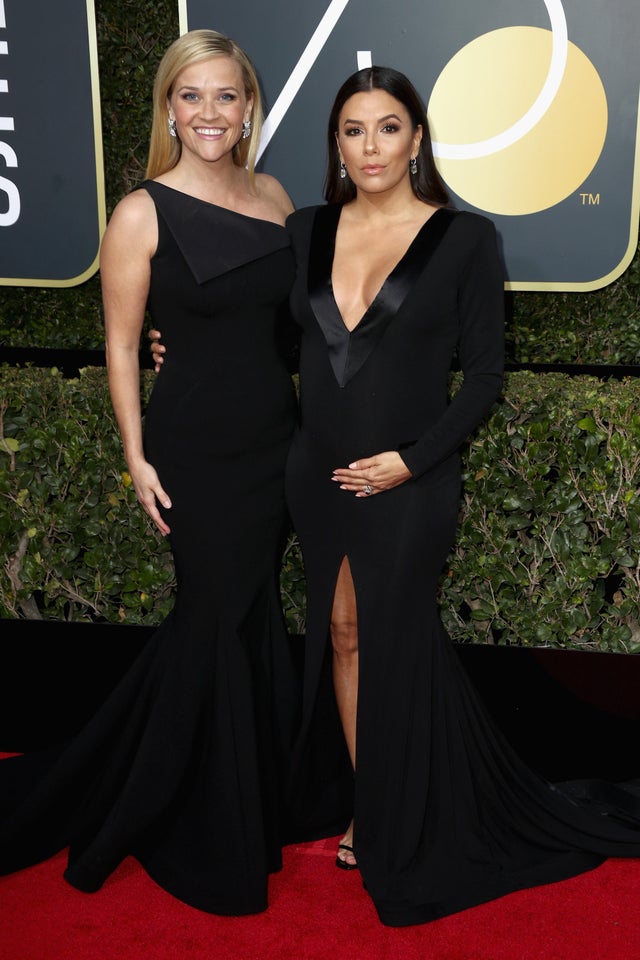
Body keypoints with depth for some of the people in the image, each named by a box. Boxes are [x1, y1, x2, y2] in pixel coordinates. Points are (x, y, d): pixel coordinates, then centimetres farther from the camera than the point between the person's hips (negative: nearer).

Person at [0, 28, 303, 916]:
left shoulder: (274, 197, 6)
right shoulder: (143, 213, -9)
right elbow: (121, 344, -5)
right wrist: (137, 455, -8)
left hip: (276, 441, 6)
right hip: (196, 451, -5)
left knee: (243, 613, 14)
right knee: (224, 617, 4)